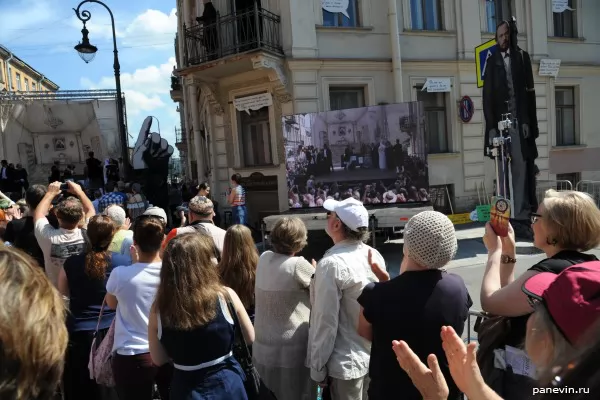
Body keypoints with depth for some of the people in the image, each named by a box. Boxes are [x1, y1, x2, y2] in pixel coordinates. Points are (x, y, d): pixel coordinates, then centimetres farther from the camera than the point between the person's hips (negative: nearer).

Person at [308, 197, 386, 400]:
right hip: (377, 355, 7)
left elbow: (326, 321, -21)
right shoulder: (375, 256, -2)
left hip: (346, 362, -6)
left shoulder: (332, 264, -23)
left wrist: (318, 367, -10)